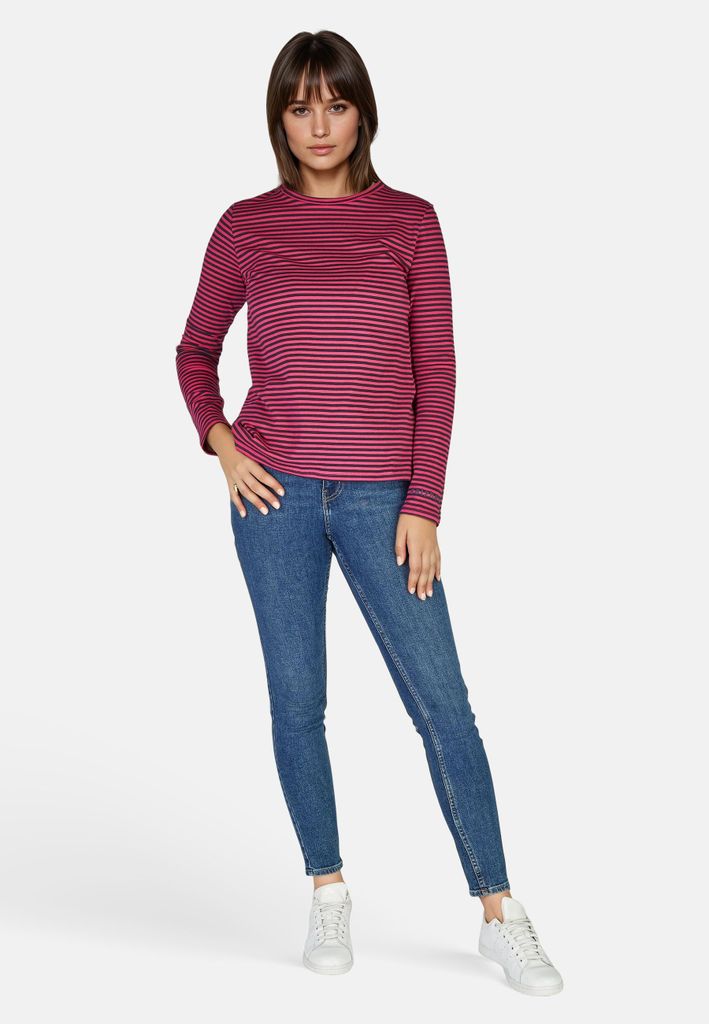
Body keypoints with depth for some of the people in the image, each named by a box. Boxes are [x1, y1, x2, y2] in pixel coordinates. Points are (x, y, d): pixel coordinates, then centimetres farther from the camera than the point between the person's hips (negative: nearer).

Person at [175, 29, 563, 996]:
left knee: (443, 704, -2)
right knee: (296, 701, 6)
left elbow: (436, 372, 1)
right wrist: (220, 443, -1)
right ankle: (328, 894, 23)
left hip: (382, 496, -1)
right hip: (277, 490, 1)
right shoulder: (246, 227, 5)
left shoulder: (410, 221, 3)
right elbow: (197, 348, 16)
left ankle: (500, 913, 8)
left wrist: (423, 506, -6)